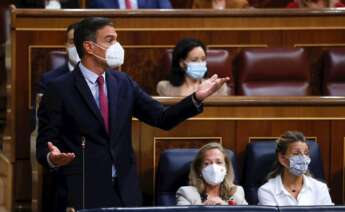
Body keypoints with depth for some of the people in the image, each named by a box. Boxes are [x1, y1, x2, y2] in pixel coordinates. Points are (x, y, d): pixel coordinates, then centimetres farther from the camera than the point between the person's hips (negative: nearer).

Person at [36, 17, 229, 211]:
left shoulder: (123, 83, 10)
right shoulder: (60, 89, -6)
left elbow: (163, 118, 6)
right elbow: (44, 146, -7)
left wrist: (198, 97, -8)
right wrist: (53, 158, -30)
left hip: (125, 192, 5)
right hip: (83, 193, -5)